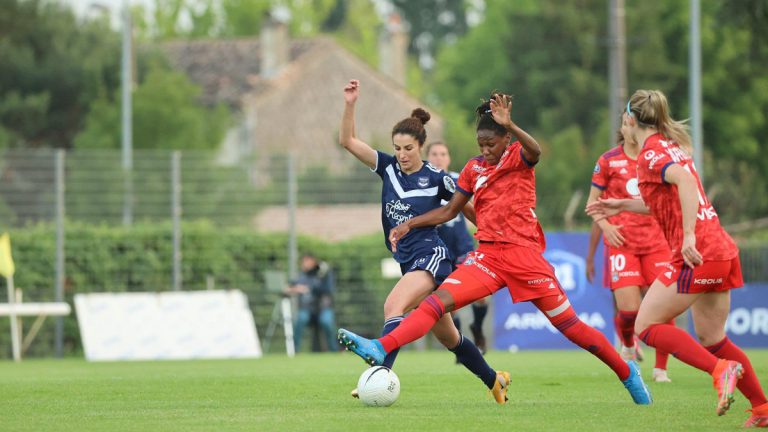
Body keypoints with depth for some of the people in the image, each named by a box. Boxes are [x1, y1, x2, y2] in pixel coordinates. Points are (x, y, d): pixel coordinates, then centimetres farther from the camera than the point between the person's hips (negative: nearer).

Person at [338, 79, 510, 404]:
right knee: (447, 337, 16)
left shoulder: (436, 179, -8)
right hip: (408, 262, 6)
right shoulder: (388, 168, 4)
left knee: (394, 305, -31)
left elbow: (469, 209, 5)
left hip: (431, 257, -6)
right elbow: (348, 141, -1)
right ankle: (494, 380, 34)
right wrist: (349, 105, -12)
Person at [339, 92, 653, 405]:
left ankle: (627, 372, 18)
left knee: (568, 324, 0)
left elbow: (535, 151, -29)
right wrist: (410, 224, 10)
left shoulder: (518, 157, -3)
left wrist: (510, 125, -47)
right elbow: (450, 210, 21)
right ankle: (380, 349, -32)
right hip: (489, 256, 4)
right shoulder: (474, 169, 11)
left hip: (524, 255, -4)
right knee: (439, 300, -16)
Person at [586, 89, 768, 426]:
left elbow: (684, 180, -27)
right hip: (722, 250, 9)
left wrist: (689, 236, -30)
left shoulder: (651, 153, -8)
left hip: (696, 253, -9)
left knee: (647, 326, -3)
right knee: (711, 339, 15)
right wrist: (623, 206, 29)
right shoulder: (672, 145, 19)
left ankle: (721, 369, -19)